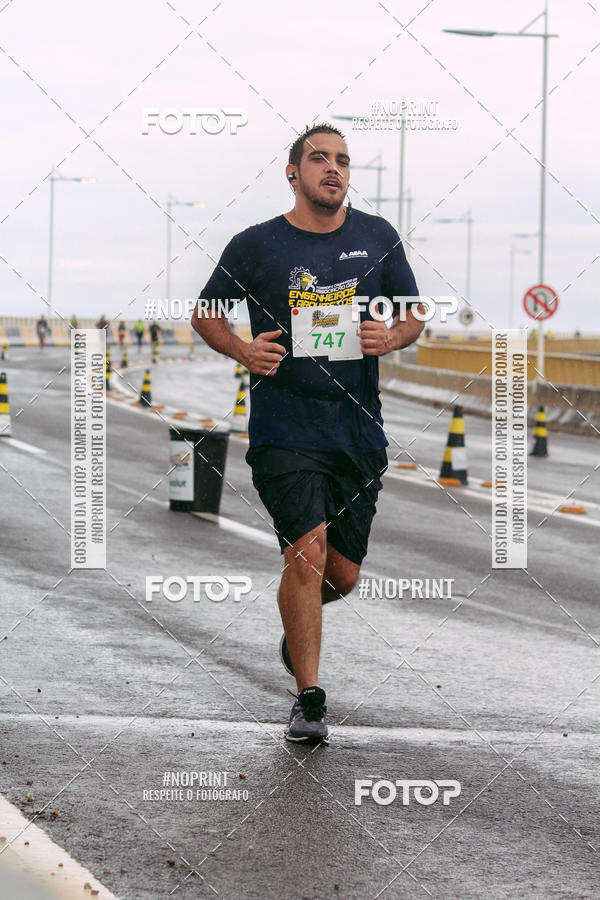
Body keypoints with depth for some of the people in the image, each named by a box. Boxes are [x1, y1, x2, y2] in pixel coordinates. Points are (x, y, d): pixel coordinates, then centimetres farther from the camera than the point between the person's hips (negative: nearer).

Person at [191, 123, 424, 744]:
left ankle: (296, 625, 43)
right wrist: (244, 351, -9)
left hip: (359, 430, 3)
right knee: (308, 553, -17)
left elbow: (414, 316, 16)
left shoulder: (377, 238, 7)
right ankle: (309, 699, -7)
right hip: (286, 429, -3)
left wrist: (390, 337, -7)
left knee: (343, 575, 8)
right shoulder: (256, 245, 0)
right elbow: (205, 313, 11)